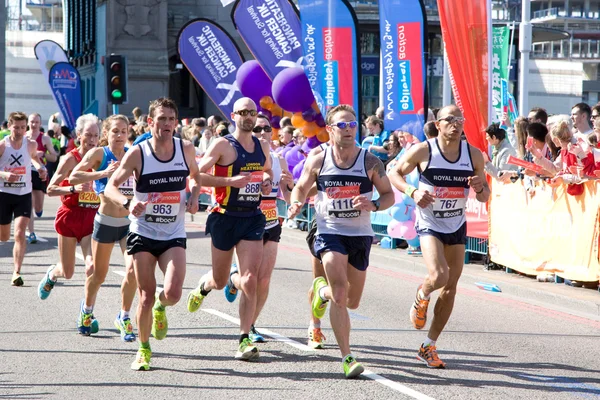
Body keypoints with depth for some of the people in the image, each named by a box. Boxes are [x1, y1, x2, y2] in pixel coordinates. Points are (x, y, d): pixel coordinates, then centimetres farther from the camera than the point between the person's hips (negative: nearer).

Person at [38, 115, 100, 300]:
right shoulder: (70, 158, -9)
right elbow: (50, 189, -13)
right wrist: (74, 189, -26)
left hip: (92, 218, 2)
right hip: (70, 217, -2)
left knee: (93, 267, -18)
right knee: (67, 273, 10)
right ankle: (52, 274, 47)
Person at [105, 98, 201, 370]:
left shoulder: (186, 150, -2)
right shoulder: (137, 154, -9)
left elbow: (196, 177, 18)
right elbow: (111, 187, -7)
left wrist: (194, 197, -3)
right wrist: (127, 203, -28)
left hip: (174, 235, 1)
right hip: (143, 233, -1)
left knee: (172, 293, -17)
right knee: (146, 297, 0)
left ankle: (161, 308, 21)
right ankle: (144, 350, 21)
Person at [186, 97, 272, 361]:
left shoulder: (262, 146, 10)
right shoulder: (223, 145, -7)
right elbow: (197, 175, -13)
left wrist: (267, 181, 6)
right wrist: (231, 181, -22)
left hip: (253, 218, 3)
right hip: (225, 217, -3)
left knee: (250, 280, -11)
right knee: (220, 281, 11)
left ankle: (245, 340, -9)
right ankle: (203, 287, 49)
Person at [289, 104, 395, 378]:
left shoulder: (370, 162, -5)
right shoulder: (317, 162, -4)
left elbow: (389, 195, 2)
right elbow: (301, 188, 10)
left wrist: (374, 205, -19)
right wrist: (297, 203, -12)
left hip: (360, 235, 2)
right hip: (329, 233, -2)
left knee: (352, 302, 14)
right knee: (340, 295, -18)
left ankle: (322, 290, 50)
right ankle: (347, 358, -13)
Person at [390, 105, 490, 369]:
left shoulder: (474, 154, -2)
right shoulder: (423, 151, -11)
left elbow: (485, 197, 6)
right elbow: (395, 174, 1)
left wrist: (479, 188, -18)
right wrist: (412, 192, -17)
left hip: (457, 226, 4)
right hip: (429, 224, -4)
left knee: (450, 288, 4)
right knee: (439, 276, -25)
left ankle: (429, 347, 17)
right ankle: (421, 296, 13)